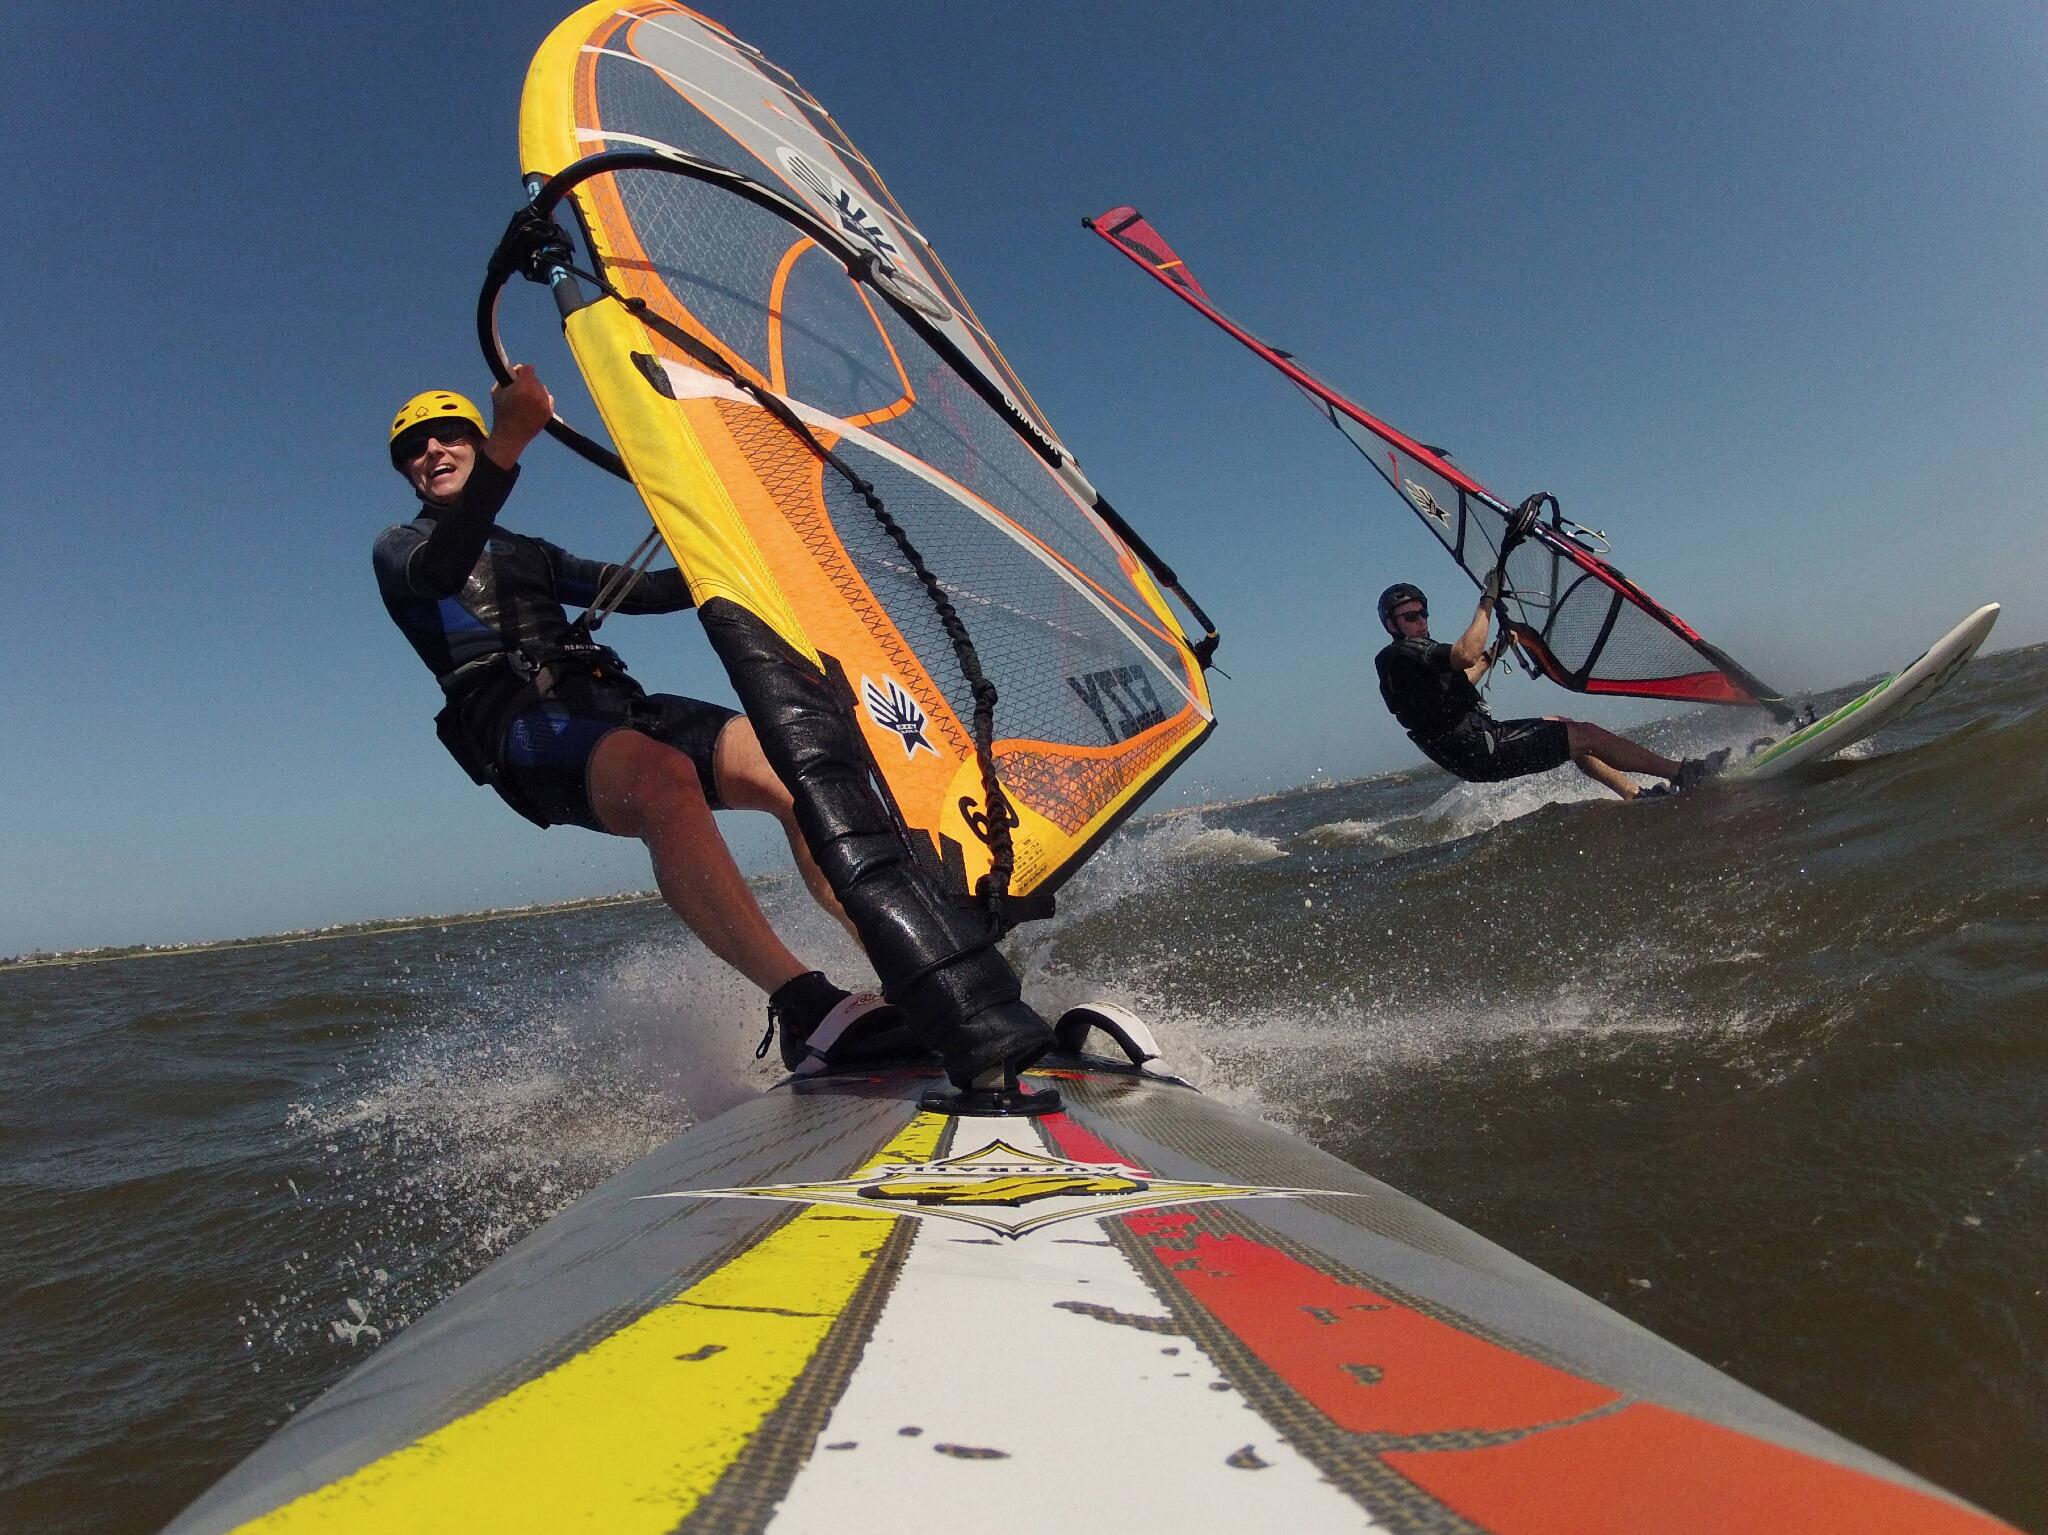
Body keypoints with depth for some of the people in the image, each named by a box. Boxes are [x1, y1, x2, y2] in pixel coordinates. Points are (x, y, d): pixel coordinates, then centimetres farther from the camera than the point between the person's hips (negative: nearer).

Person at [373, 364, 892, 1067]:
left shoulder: (530, 553, 36)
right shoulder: (399, 548, 18)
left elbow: (639, 591, 31)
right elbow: (442, 570, -7)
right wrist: (510, 441, -22)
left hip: (614, 704, 6)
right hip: (521, 726, -5)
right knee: (664, 778, -40)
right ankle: (805, 1009, -50)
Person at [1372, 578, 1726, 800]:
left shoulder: (1416, 653, 16)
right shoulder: (1400, 655, -17)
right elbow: (1465, 654, -31)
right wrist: (1486, 602, -22)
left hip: (1483, 735, 11)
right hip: (1481, 754, -11)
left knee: (1557, 725, 22)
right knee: (1586, 735, -6)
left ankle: (1636, 796, 24)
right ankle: (1683, 774, 5)